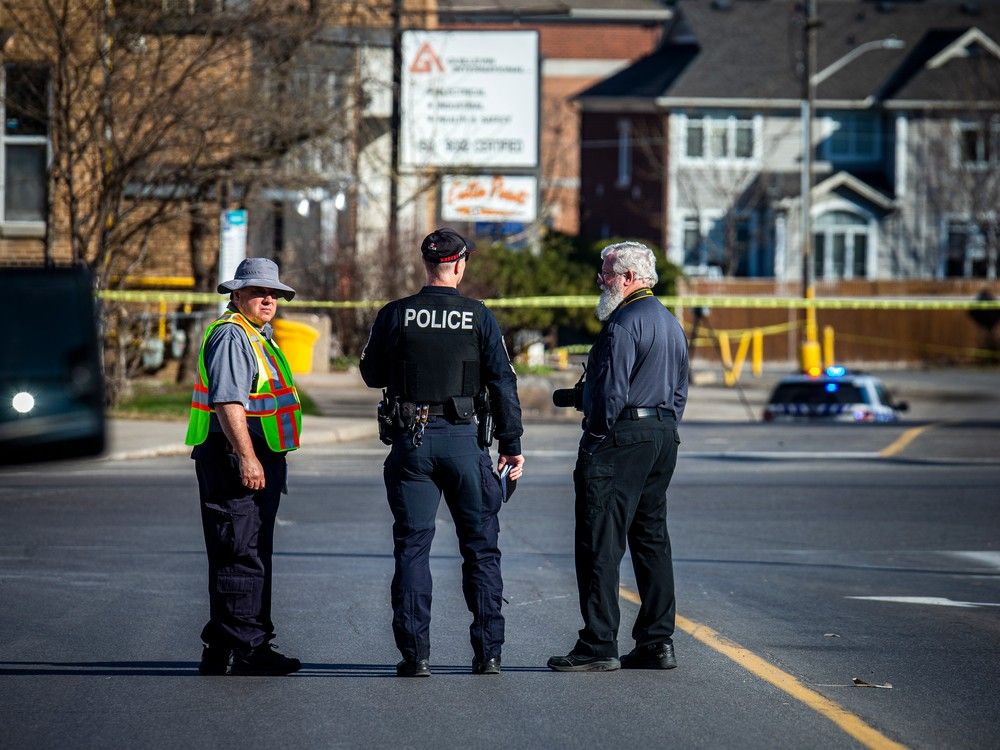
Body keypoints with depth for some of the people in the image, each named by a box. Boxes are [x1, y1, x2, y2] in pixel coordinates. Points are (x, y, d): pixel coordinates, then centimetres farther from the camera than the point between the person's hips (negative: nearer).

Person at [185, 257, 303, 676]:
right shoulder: (231, 336, -13)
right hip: (232, 457, -11)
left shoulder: (257, 336, 21)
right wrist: (246, 457, -26)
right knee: (240, 556, -12)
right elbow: (227, 401, -22)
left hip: (257, 459, 11)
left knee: (255, 556, 15)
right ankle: (228, 653, -12)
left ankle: (253, 646, 21)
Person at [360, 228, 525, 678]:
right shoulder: (479, 317, -3)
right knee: (480, 547, 9)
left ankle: (415, 654, -1)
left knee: (412, 547, 5)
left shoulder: (394, 316, -2)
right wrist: (511, 445, 2)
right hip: (464, 438, 0)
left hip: (410, 439, 0)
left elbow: (372, 374, 8)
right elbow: (503, 383, -3)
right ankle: (487, 652, 8)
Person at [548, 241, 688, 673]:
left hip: (621, 438, -10)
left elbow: (611, 391, -18)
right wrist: (663, 434, 20)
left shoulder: (625, 323, -13)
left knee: (601, 541, -8)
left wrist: (595, 441, -12)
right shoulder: (672, 324, 18)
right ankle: (657, 642, 12)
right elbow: (680, 391, 21)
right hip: (663, 436, 10)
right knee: (652, 539, 12)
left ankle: (599, 645, -11)